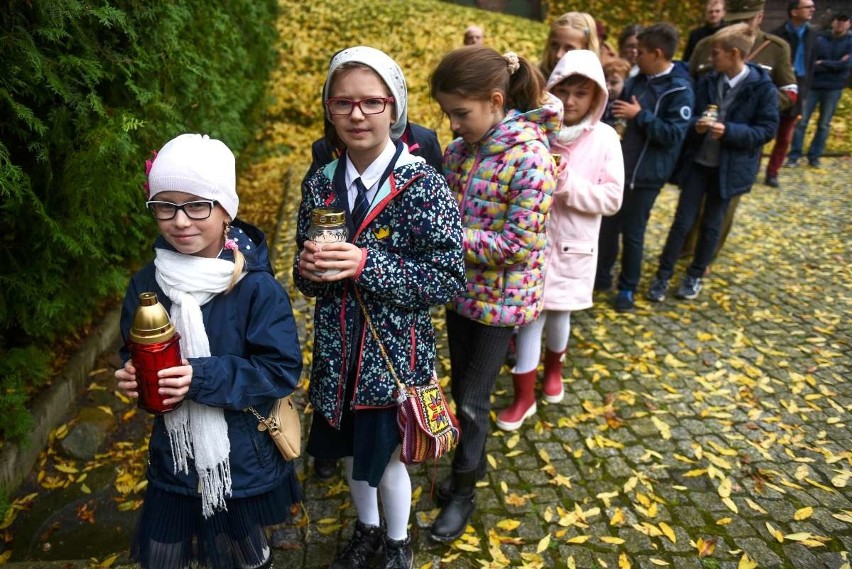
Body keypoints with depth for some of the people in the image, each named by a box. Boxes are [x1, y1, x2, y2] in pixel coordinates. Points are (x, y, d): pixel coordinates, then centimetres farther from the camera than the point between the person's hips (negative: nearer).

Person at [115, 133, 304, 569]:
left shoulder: (256, 288, -20)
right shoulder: (146, 284, -6)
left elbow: (282, 370, -19)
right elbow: (133, 355, 7)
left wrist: (202, 377, -27)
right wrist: (132, 376, -15)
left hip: (242, 462, -3)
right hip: (173, 458, 4)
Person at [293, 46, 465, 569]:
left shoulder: (423, 185, -16)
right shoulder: (320, 185, -1)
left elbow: (449, 280, -18)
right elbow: (308, 277, 8)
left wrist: (366, 265, -27)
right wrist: (308, 269, -16)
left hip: (396, 355, -4)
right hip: (338, 354, 5)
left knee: (385, 456, 14)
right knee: (352, 451, 22)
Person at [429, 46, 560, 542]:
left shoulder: (530, 156, -22)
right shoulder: (461, 149, -1)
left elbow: (521, 245, -25)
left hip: (502, 298, -7)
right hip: (463, 289, 7)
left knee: (473, 398, 6)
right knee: (460, 387, 20)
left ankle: (463, 492, 30)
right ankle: (474, 463, 45)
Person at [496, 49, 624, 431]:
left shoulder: (605, 139, -8)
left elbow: (612, 199, -10)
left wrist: (567, 183, -20)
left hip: (572, 246, 1)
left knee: (558, 312, 18)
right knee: (530, 315, 5)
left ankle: (553, 367, 49)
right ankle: (523, 395, 23)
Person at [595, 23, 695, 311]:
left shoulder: (680, 91, -15)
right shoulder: (638, 80, 5)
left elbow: (673, 135, -21)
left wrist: (640, 115, -22)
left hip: (646, 173, -6)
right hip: (620, 165, 6)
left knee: (632, 231, 5)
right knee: (607, 223, 15)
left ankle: (627, 288, 23)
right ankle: (601, 274, 33)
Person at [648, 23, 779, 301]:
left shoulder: (762, 88, -10)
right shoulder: (707, 82, -1)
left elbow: (768, 130, -9)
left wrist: (729, 130, -22)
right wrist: (696, 125, -17)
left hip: (729, 167, -2)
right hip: (698, 161, 2)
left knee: (711, 225, 11)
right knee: (682, 221, 3)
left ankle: (695, 276, 27)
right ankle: (663, 276, 14)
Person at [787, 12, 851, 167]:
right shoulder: (819, 40, 2)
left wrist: (823, 64, -10)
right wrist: (834, 65, -12)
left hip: (833, 89, 1)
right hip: (813, 86, -1)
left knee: (824, 125, 5)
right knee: (801, 122, -4)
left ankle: (814, 156, 12)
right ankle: (794, 156, 0)